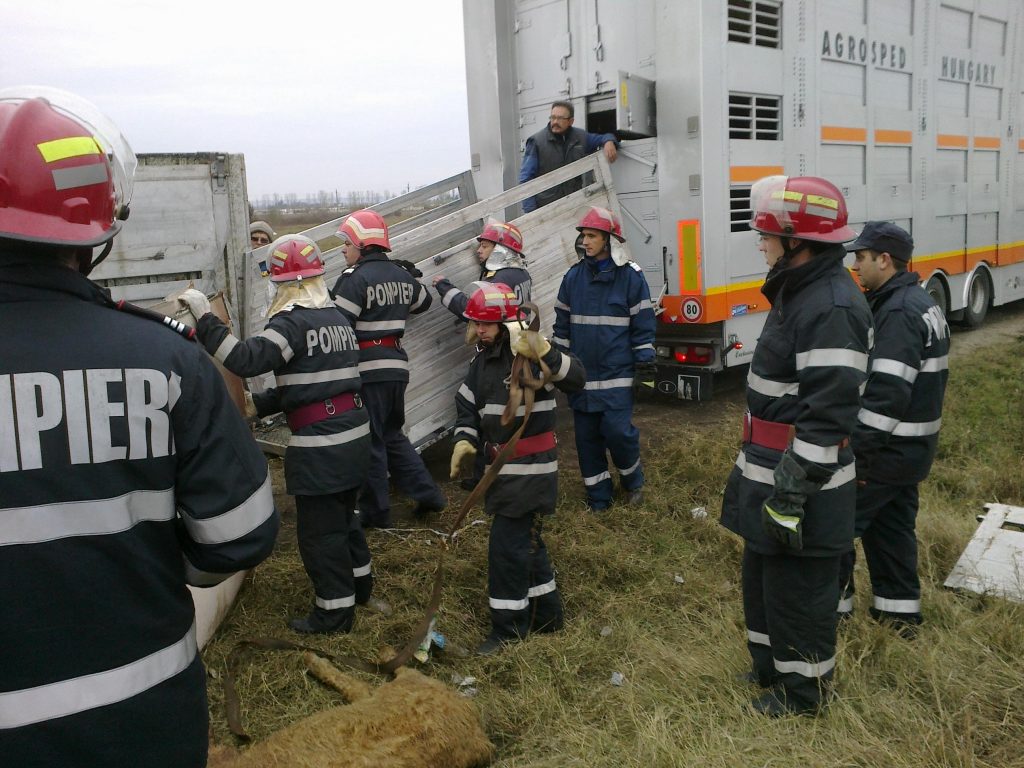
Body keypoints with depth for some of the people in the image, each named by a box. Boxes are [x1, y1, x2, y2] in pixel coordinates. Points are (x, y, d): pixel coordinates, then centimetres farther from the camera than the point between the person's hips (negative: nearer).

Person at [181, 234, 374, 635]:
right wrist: (259, 403, 16)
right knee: (343, 514, 25)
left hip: (319, 444, -9)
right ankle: (358, 581, 40)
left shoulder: (293, 323, -15)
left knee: (319, 527, 4)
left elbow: (246, 359, -27)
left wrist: (204, 316, -22)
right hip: (354, 435, 9)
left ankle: (335, 609, 15)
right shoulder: (337, 317, 12)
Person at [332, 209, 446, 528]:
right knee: (393, 435, 21)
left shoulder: (355, 278, -13)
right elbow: (423, 302, 28)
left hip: (368, 370, -8)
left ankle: (376, 512, 13)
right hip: (397, 366, 8)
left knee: (369, 442, 4)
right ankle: (427, 493, 20)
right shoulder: (402, 275, 10)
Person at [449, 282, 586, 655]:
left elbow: (576, 379, -27)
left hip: (531, 469, -9)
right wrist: (463, 441, -1)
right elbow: (467, 404, 15)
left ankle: (509, 627, 10)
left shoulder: (530, 356, -15)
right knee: (526, 542, 18)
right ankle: (546, 615, 33)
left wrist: (544, 353, -42)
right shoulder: (483, 361, 10)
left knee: (507, 546, -5)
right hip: (505, 468, 9)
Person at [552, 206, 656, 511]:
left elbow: (643, 323, -2)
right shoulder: (573, 276, 6)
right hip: (581, 372, 4)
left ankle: (633, 480, 20)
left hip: (617, 372, -4)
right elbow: (562, 323, 12)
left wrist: (645, 361, -4)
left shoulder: (630, 276, -4)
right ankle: (598, 494, 21)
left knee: (617, 430, -8)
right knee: (587, 434, 7)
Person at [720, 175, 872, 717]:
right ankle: (770, 668, 42)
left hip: (801, 488, -10)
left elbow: (828, 415, -27)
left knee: (798, 592, 7)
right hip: (770, 474, 10)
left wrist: (792, 493, -25)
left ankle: (803, 692, 27)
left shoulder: (832, 307, -23)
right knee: (762, 577, 23)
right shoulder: (798, 292, 11)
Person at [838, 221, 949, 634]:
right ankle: (899, 612, 28)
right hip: (911, 447, 10)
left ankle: (831, 610, 11)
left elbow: (887, 394, -28)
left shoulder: (899, 312, -21)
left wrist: (856, 450, -25)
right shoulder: (921, 302, 13)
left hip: (886, 448, -10)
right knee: (891, 526, 18)